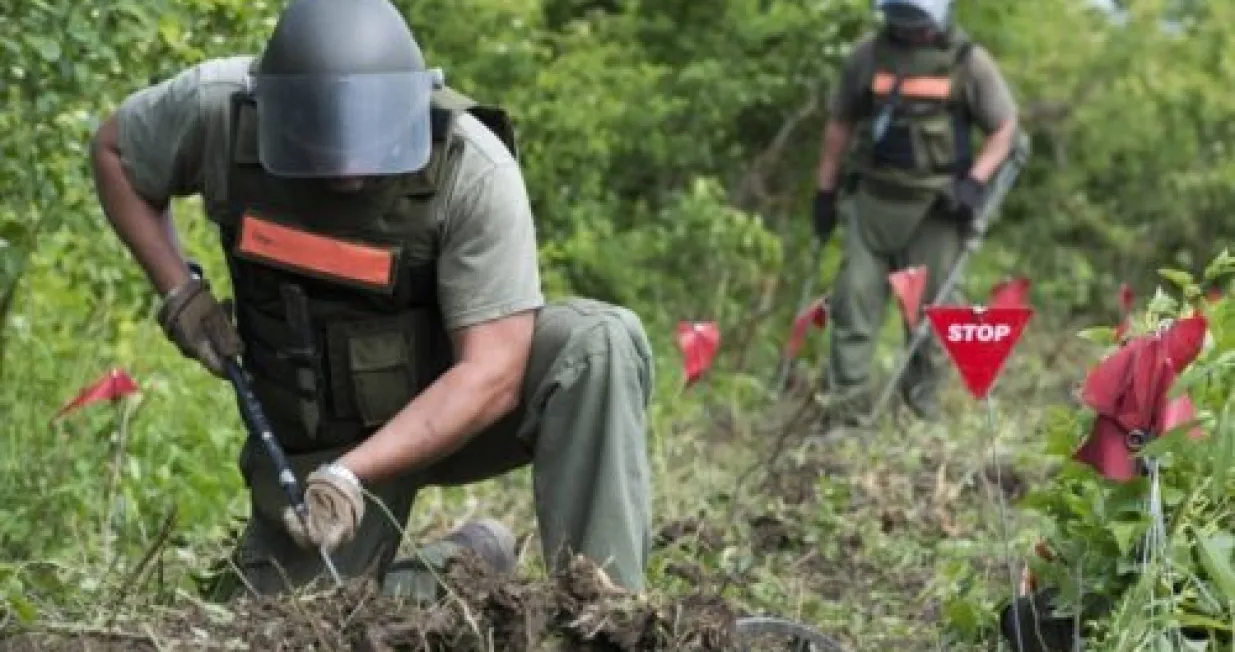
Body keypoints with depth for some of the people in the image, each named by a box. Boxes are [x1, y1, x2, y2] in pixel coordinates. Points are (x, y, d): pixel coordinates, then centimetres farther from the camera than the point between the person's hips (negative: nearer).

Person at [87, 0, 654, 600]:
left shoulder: (475, 168, -28)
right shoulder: (219, 107, -21)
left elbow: (492, 373, -28)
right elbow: (113, 151, 1)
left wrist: (350, 476, -37)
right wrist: (177, 291, -12)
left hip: (455, 403, -2)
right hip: (313, 434, 3)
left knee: (600, 343, -31)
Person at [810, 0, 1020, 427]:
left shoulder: (969, 61, -4)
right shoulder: (868, 54, 3)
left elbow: (1005, 127, 1)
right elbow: (840, 123, 13)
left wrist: (974, 182, -14)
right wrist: (825, 191, 11)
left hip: (935, 206, -2)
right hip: (874, 198, 2)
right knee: (854, 300, -4)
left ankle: (922, 416, 18)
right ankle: (846, 413, -1)